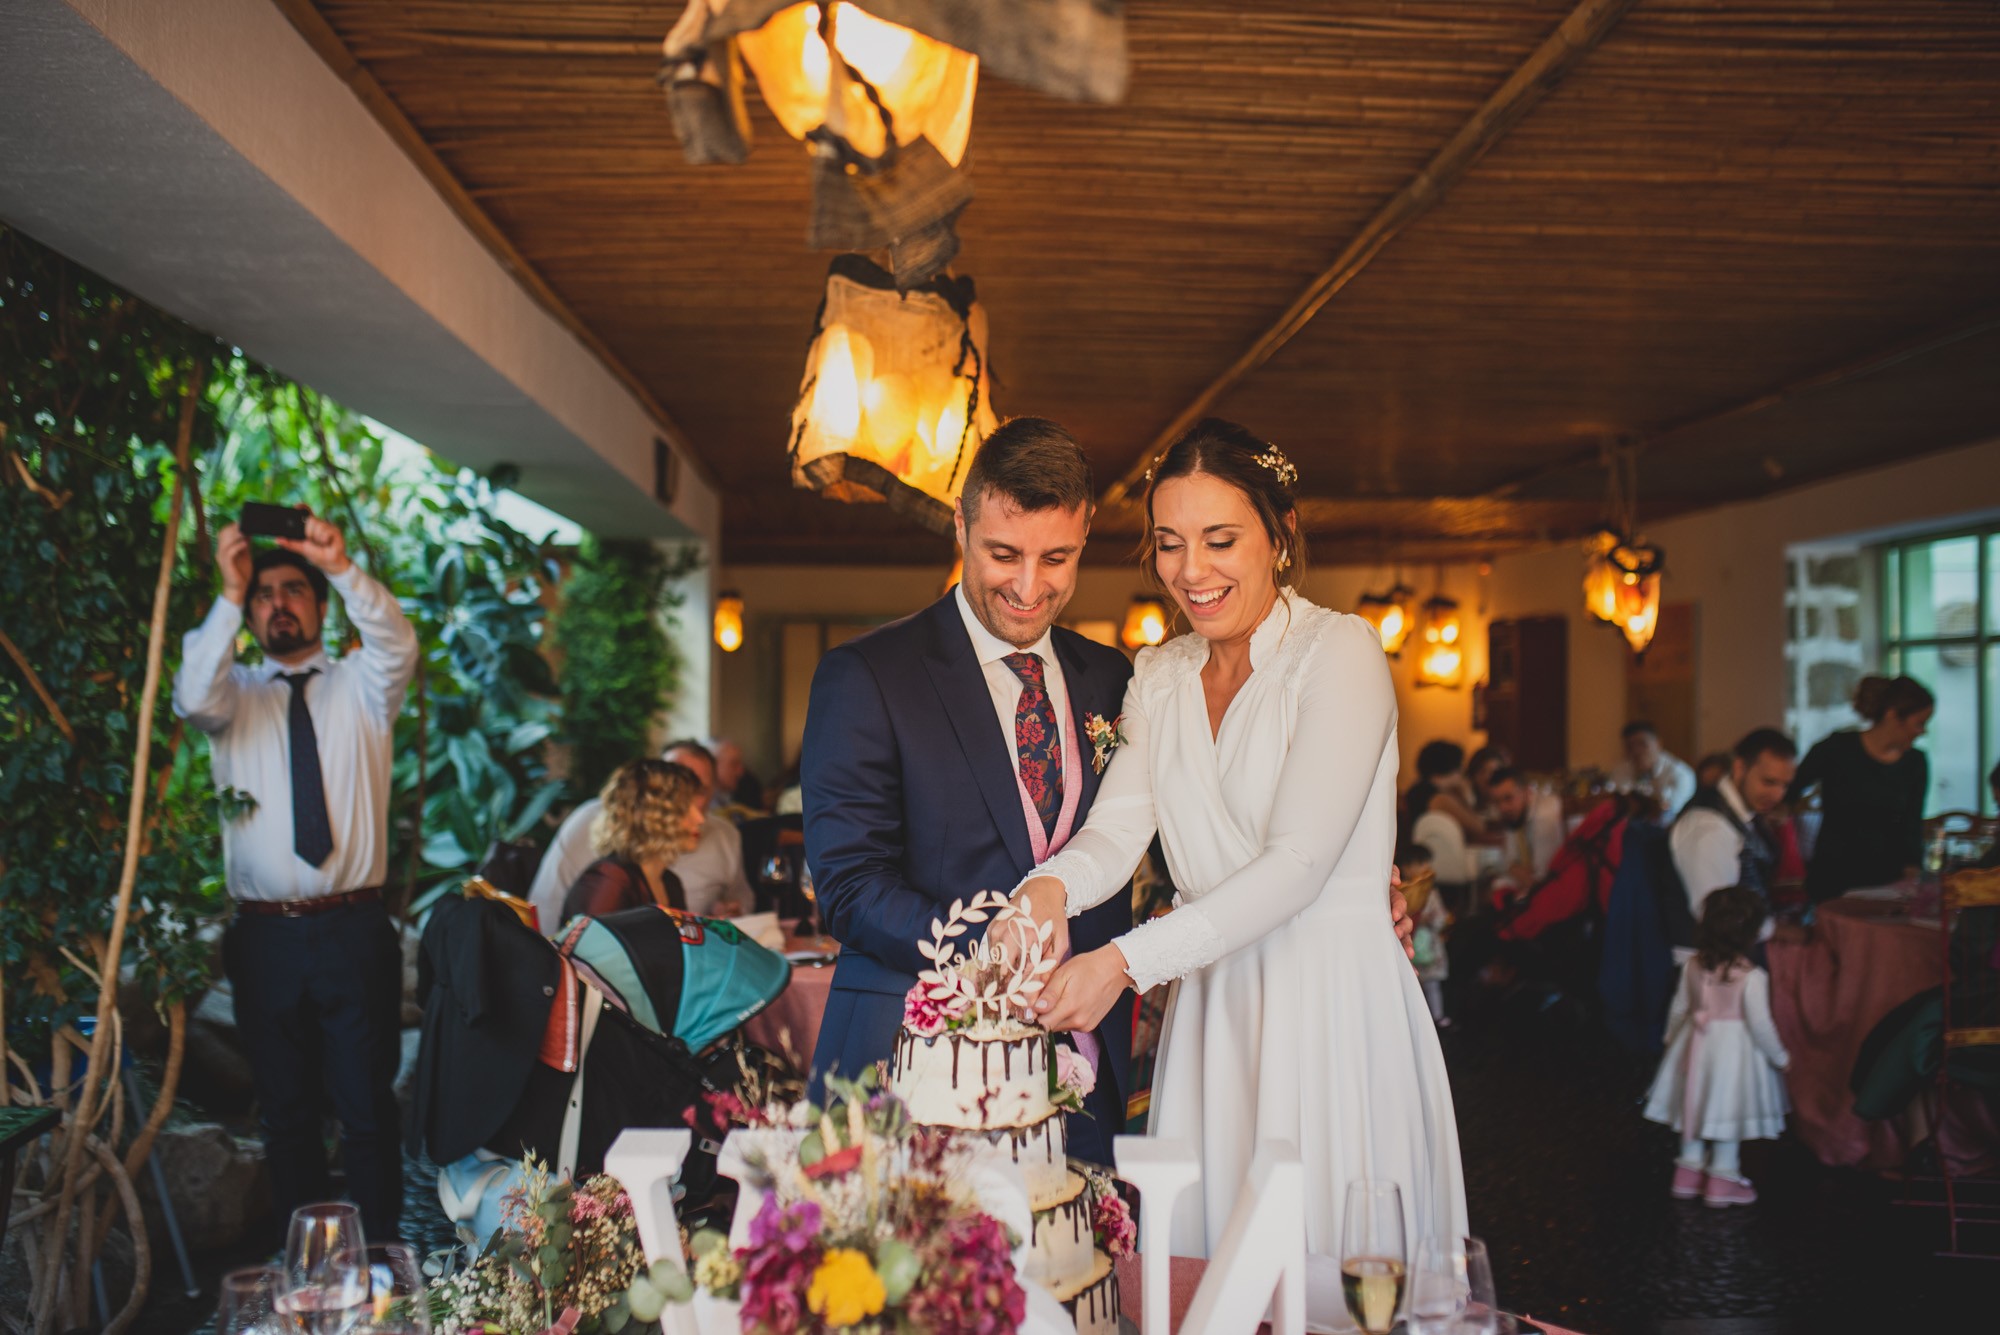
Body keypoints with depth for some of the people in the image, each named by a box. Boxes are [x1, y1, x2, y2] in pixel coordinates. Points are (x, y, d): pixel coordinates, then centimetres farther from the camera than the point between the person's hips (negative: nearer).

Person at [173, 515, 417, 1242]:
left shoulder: (359, 686, 8)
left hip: (354, 930, -1)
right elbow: (193, 697, -13)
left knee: (367, 1111, 0)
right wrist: (228, 595, -24)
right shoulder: (234, 694, 10)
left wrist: (343, 568, -30)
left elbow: (398, 646, -13)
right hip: (265, 936, 2)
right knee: (286, 1114, 9)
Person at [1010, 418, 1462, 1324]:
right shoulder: (1158, 677, 11)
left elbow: (1299, 862, -18)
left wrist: (1126, 960, -25)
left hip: (1334, 1007, -5)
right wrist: (1050, 889, -24)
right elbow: (1118, 828, 0)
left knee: (1331, 1283, 0)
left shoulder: (1341, 653, -8)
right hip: (1208, 1009, 5)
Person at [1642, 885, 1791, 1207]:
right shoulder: (1752, 977, -21)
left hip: (1697, 1045, 5)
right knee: (1728, 1117, 8)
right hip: (1735, 1049, -4)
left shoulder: (1693, 967, -7)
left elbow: (1679, 1008, 3)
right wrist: (1780, 1056, -3)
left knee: (1695, 1110, 18)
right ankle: (1722, 1180, 17)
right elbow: (1760, 1023, -18)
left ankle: (1689, 1172, 28)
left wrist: (1672, 1038, 21)